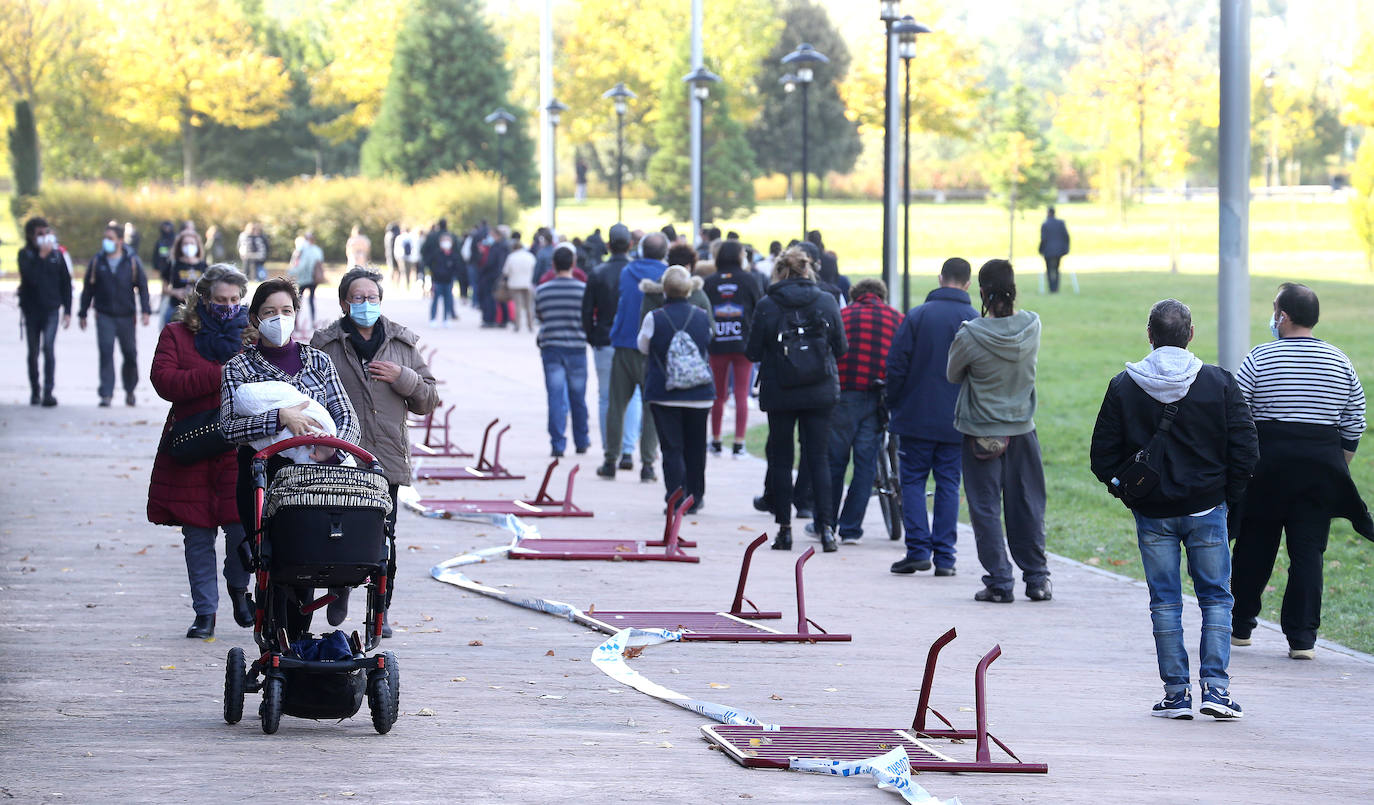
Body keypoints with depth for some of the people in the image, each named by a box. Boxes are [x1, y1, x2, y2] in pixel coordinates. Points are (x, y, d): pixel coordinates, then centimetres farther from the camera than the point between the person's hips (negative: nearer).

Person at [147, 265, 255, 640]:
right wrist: (218, 376, -14)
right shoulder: (177, 334, 7)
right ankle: (205, 612, 14)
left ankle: (238, 588, 21)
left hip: (242, 451, 0)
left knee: (243, 526, -9)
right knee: (197, 534, 4)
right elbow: (164, 381, -7)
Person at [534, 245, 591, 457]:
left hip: (550, 347, 0)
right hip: (576, 348, 0)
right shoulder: (583, 289, -5)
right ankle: (581, 442, 24)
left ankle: (557, 444, -8)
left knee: (556, 397, -1)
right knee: (578, 398, 12)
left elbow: (539, 317, 10)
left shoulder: (541, 291, -1)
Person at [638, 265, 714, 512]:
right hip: (700, 396, 3)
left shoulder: (654, 318, -10)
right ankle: (695, 498, 22)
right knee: (695, 447, 14)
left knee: (672, 448, 1)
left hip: (664, 393, -2)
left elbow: (643, 346, 8)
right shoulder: (702, 316, -2)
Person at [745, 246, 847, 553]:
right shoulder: (827, 302, -2)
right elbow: (841, 347, 2)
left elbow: (753, 352, -3)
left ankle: (784, 528, 9)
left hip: (779, 393, -1)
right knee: (819, 458, 5)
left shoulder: (766, 305, -7)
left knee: (780, 460, 9)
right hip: (820, 394, 1)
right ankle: (825, 526, -4)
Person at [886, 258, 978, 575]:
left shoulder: (917, 316, -5)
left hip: (916, 416, -1)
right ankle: (944, 555, 4)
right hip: (956, 423, 1)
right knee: (948, 483, 7)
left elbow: (896, 365, -5)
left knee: (913, 480, 7)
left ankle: (918, 549, -3)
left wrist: (894, 406, 7)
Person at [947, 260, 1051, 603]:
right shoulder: (1032, 326, -7)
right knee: (1027, 506, 12)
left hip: (981, 433, -3)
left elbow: (953, 375, 0)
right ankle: (1037, 580, 16)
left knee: (985, 509, 5)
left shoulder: (971, 336, -17)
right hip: (1022, 429, 3)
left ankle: (999, 583, 3)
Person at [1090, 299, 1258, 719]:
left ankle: (1176, 693, 6)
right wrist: (1231, 496, 9)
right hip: (1207, 510, 0)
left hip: (1152, 512, 0)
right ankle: (1215, 687, -2)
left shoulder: (1124, 387, -3)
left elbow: (1103, 456, -2)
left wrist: (1123, 489, 14)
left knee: (1165, 602, 6)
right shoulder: (1220, 383, -5)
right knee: (1216, 597, 7)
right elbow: (1245, 449, -4)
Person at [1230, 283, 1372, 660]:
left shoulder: (1259, 359, -4)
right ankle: (1302, 638, -3)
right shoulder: (1341, 364, 6)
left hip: (1267, 461, -2)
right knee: (1308, 551, 2)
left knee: (1255, 546, 10)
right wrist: (1338, 469, 17)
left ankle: (1240, 626, 21)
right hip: (1321, 466, 2)